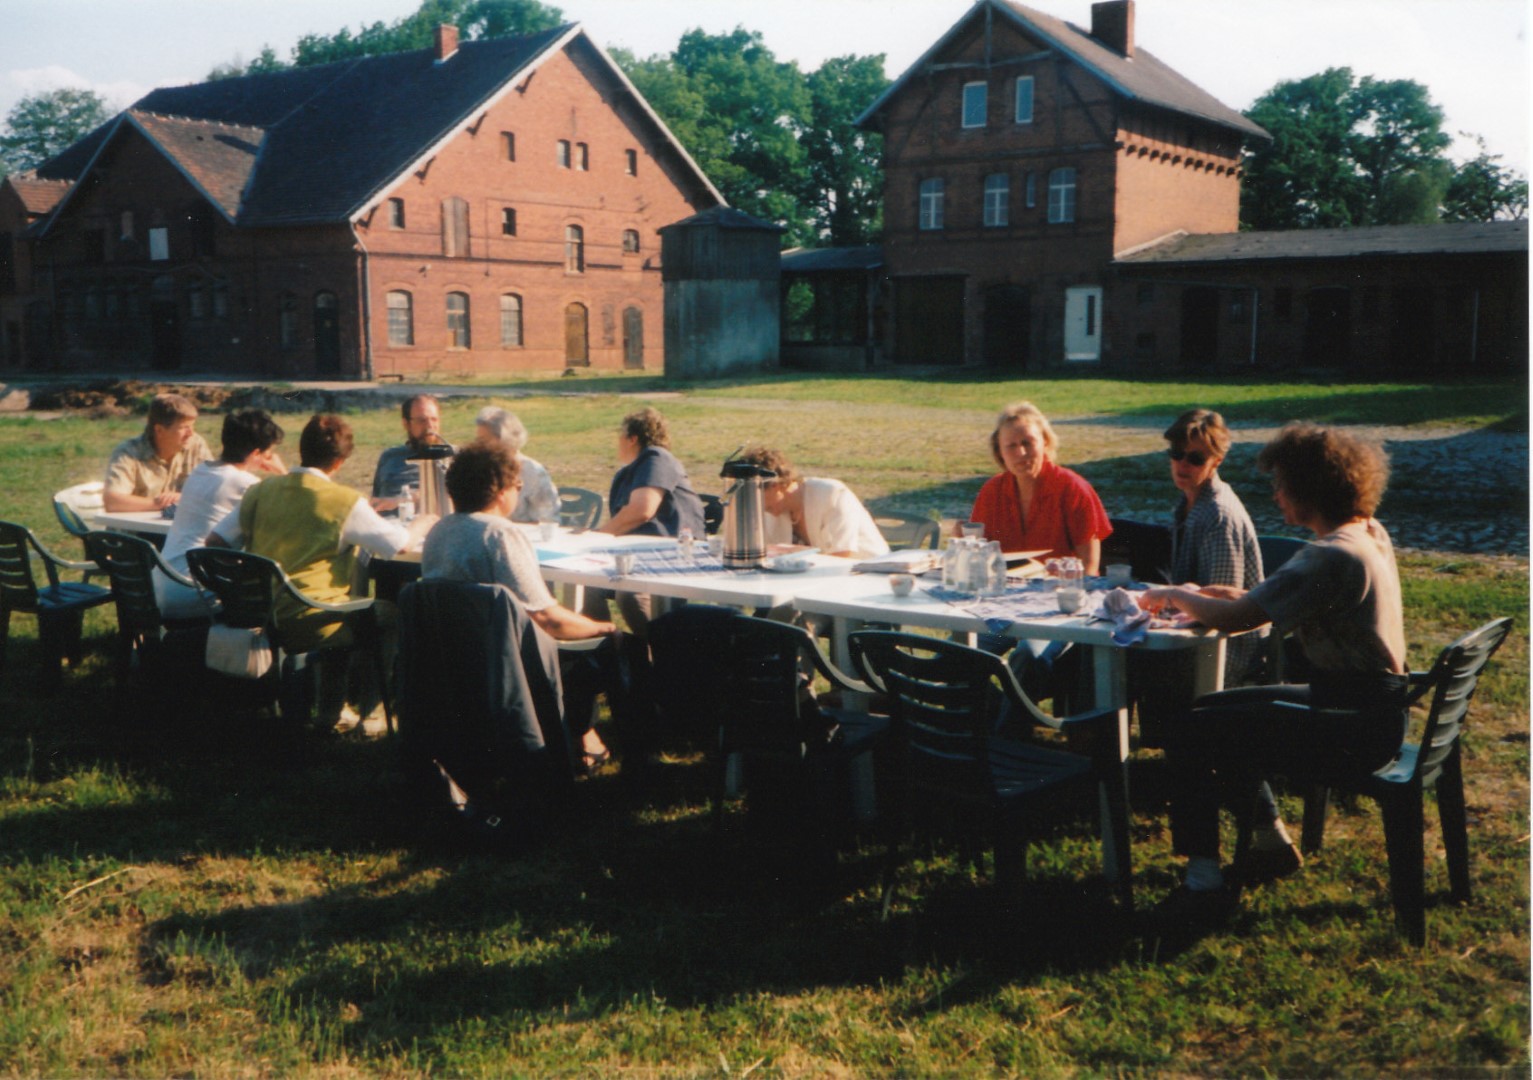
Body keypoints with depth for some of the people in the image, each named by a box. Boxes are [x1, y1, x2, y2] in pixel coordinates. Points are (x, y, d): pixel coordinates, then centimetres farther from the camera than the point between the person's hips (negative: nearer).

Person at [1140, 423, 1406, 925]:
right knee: (1211, 709, 20)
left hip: (1354, 728, -10)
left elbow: (1235, 618, -25)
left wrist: (1176, 596, -6)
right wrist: (1215, 594, 4)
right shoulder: (1370, 534, 9)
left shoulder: (1332, 556, -23)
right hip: (1365, 705, 10)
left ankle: (1203, 883, -7)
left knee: (1188, 736, -14)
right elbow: (1284, 598, 17)